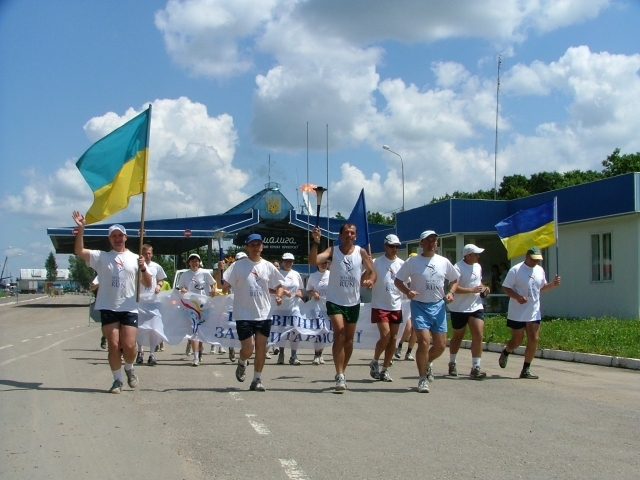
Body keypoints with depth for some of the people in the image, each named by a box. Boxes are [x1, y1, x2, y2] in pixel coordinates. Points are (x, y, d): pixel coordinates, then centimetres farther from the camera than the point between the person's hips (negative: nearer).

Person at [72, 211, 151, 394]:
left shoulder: (135, 258, 9)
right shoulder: (101, 257, 7)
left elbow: (148, 284, 7)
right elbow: (78, 251, -6)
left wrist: (143, 268, -12)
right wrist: (81, 229, -15)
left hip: (129, 309, 0)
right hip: (108, 308, 0)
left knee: (128, 346, -6)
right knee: (113, 345, -1)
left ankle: (129, 369, 24)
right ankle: (117, 380, 13)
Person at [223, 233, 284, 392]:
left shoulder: (268, 266, 6)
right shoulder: (238, 266, -3)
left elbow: (279, 285, 15)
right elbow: (223, 284, -8)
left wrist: (279, 295, -5)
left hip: (264, 314, 3)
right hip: (244, 315, -3)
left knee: (261, 347, 2)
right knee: (247, 349, -5)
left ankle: (257, 380, 14)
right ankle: (241, 363, 30)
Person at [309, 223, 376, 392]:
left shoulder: (361, 252, -2)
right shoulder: (333, 251, -8)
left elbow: (372, 271, 4)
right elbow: (313, 261, -22)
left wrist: (370, 281, -18)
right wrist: (316, 242, -34)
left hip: (353, 302, 4)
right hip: (335, 301, -4)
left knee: (349, 339, 13)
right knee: (339, 334, -20)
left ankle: (342, 373, 31)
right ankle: (340, 375, -18)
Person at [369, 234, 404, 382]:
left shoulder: (402, 264, 5)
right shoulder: (376, 262, -5)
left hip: (396, 306, 4)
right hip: (380, 306, -4)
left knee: (393, 339, 4)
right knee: (385, 336, -13)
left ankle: (384, 370, 15)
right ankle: (375, 362, 11)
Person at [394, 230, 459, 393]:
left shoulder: (444, 262, 6)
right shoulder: (412, 262, -3)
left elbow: (454, 280, 18)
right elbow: (398, 280, 0)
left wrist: (450, 292, -2)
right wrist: (407, 292, -18)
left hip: (438, 306, 4)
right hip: (419, 306, -4)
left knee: (441, 345, 4)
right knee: (424, 342, -14)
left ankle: (427, 363, 37)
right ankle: (423, 379, 1)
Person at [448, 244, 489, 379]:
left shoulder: (478, 267, 10)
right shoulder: (458, 268, -15)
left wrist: (483, 288, 4)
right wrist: (472, 290, -26)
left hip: (476, 306, 5)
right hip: (459, 308, -5)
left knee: (478, 335, -8)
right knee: (458, 336, 11)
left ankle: (475, 368, -5)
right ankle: (452, 363, 32)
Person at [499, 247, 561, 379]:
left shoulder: (540, 270, 8)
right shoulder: (516, 270, -11)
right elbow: (506, 287, -10)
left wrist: (553, 284, 2)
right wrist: (517, 297, -26)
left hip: (534, 313, 5)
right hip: (517, 313, -5)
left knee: (534, 340, -2)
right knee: (517, 340, 5)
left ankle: (526, 369, 7)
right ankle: (505, 353, 38)